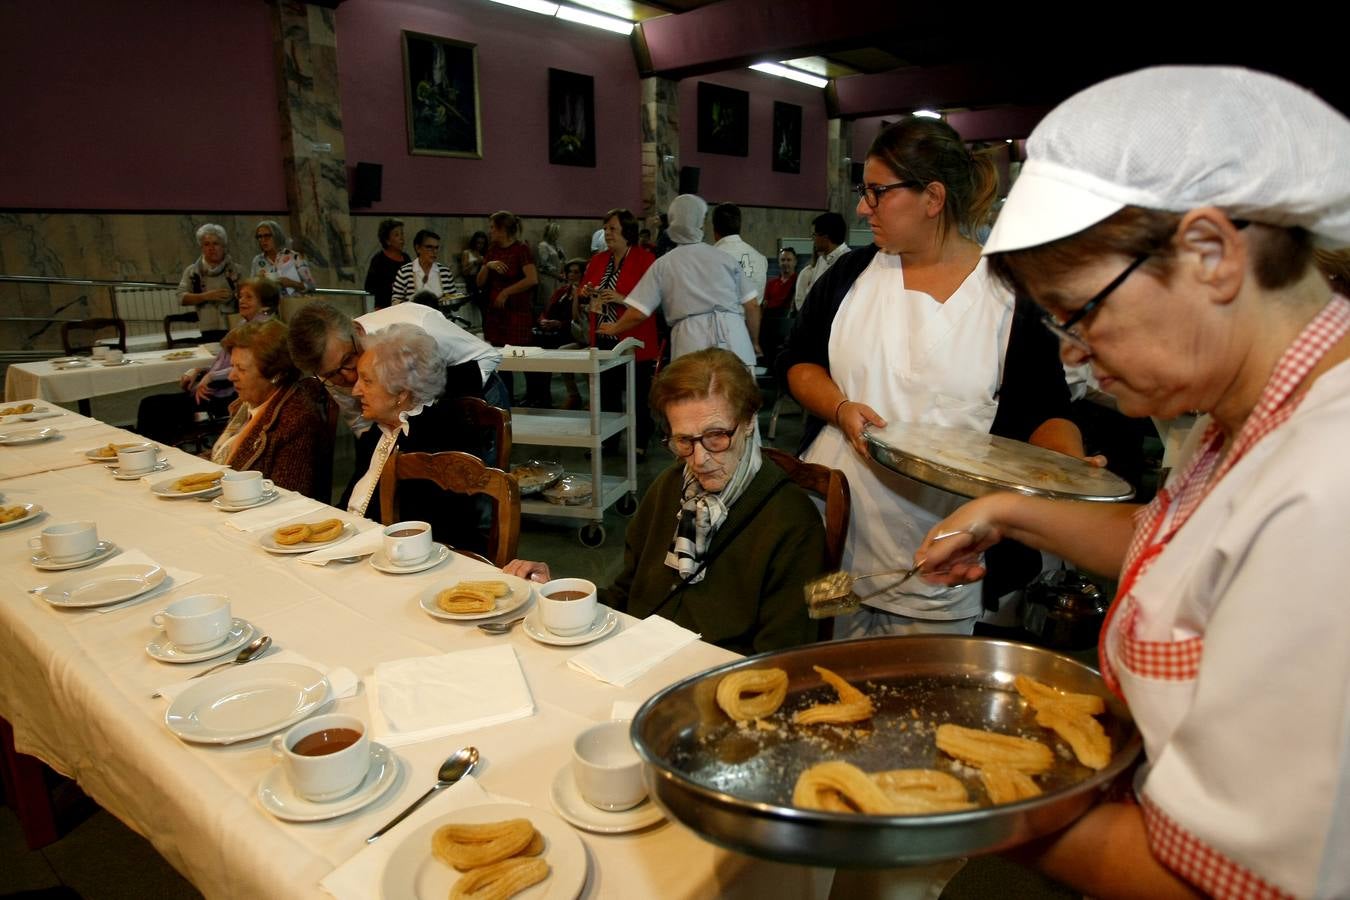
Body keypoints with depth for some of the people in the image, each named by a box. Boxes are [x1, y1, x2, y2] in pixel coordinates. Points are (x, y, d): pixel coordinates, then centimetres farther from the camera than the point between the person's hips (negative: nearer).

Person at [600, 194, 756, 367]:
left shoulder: (663, 264, 9)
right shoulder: (724, 258, 13)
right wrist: (754, 343, 28)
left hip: (691, 346, -1)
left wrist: (614, 328, 25)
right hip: (735, 342, 1)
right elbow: (751, 305, 14)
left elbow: (638, 313, 5)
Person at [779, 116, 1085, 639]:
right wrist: (841, 408, -11)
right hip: (832, 534, 3)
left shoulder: (1010, 297, -4)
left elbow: (1045, 414, 1)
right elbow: (798, 363, 8)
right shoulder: (851, 274, 5)